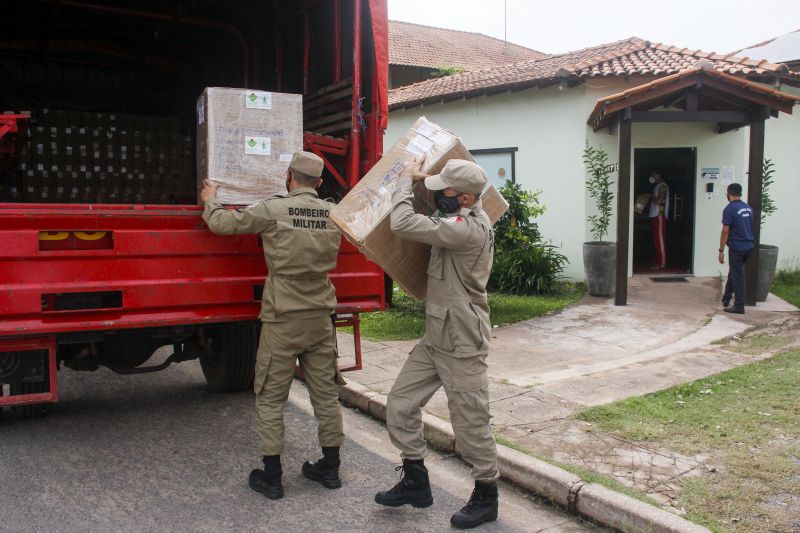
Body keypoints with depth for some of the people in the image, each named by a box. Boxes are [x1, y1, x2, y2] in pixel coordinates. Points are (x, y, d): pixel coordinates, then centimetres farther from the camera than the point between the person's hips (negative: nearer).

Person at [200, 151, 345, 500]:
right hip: (321, 317, 5)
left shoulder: (273, 210, -12)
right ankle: (330, 468, 25)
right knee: (325, 393, 13)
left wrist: (210, 199, 18)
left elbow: (220, 223, -4)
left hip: (283, 318, -5)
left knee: (270, 398, 7)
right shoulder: (332, 213, 2)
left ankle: (271, 477, 14)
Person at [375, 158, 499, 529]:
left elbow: (403, 224, -28)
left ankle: (486, 498, 23)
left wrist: (406, 179, -13)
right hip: (435, 338, 10)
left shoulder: (469, 229, -24)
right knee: (400, 403, 11)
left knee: (470, 422, 4)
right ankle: (415, 482, 26)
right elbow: (430, 228, 32)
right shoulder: (463, 219, 8)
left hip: (462, 344, -10)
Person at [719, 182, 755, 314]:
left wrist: (721, 250, -10)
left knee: (737, 277, -2)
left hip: (736, 248, -7)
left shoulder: (729, 209, -13)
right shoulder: (748, 208, 10)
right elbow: (750, 227, 16)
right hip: (749, 247, 7)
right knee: (734, 272, 22)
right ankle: (726, 299, 32)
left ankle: (739, 306, 1)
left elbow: (725, 231, -15)